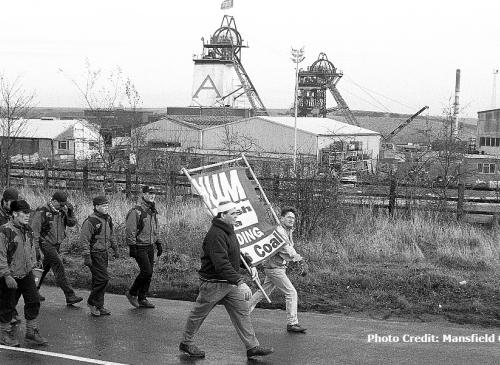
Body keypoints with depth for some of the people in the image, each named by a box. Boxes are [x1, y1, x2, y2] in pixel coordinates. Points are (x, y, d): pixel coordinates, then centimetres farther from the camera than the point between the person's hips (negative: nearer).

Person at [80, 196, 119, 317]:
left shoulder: (107, 219, 10)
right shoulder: (91, 221, -17)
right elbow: (84, 239, -18)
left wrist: (115, 248, 21)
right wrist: (87, 256, -21)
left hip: (104, 253, 8)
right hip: (95, 254, -8)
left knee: (99, 280, 11)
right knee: (103, 279, -11)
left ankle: (99, 306, 17)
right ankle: (92, 302, 5)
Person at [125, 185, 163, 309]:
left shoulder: (153, 211, 13)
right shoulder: (136, 211, -14)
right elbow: (130, 231, -16)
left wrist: (158, 244, 18)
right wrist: (132, 247, -19)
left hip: (150, 247, 8)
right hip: (140, 247, -8)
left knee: (148, 273, 7)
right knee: (146, 272, -12)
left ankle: (142, 299, 17)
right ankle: (132, 293, 7)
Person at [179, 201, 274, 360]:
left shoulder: (229, 230, 9)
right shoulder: (216, 235, -24)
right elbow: (221, 264, -32)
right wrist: (239, 282, -35)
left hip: (230, 283, 9)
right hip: (213, 283, -9)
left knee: (242, 313, 5)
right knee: (198, 314, 8)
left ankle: (252, 347, 7)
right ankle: (186, 343, 25)